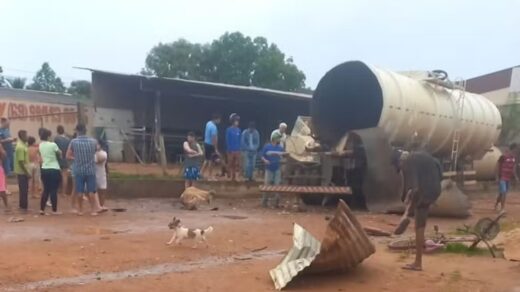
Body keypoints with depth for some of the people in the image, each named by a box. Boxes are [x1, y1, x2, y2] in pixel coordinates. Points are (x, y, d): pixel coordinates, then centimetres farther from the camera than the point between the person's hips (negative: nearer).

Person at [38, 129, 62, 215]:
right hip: (54, 170, -6)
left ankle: (42, 209, 13)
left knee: (46, 190, 13)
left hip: (44, 169, 6)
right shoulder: (53, 145, -13)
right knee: (54, 190, 1)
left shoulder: (40, 145, 5)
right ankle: (54, 210, 7)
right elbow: (60, 153, 0)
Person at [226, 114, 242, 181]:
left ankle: (233, 177, 19)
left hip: (237, 150, 5)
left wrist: (239, 148, 6)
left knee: (236, 164, 8)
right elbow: (227, 140, -9)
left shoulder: (239, 130, 5)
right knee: (230, 164, 3)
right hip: (231, 150, -5)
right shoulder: (229, 130, -9)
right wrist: (229, 149, -12)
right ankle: (229, 175, 16)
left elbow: (239, 140, 11)